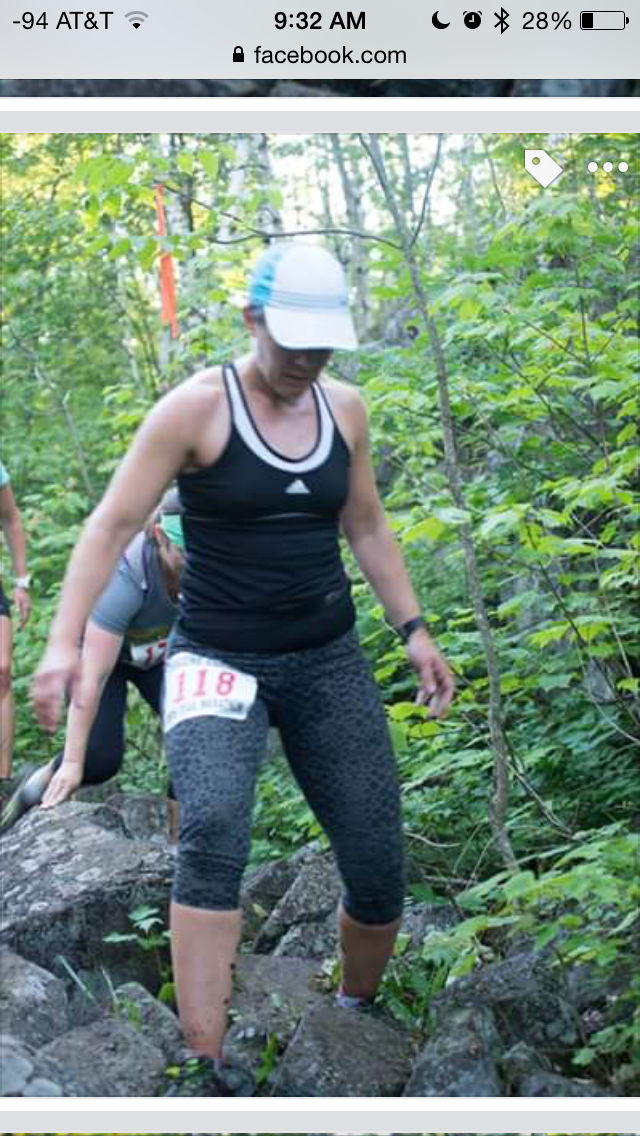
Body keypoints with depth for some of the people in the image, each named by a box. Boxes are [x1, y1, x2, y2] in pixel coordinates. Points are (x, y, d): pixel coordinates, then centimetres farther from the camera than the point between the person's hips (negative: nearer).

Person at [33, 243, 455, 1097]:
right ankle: (206, 1072, -23)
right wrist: (65, 641, -22)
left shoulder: (345, 408, 4)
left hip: (328, 659, 5)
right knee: (211, 831, -29)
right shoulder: (196, 409, -10)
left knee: (378, 865, 1)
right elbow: (112, 524, -11)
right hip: (218, 658, -4)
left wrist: (413, 629, 11)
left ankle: (358, 1020, 28)